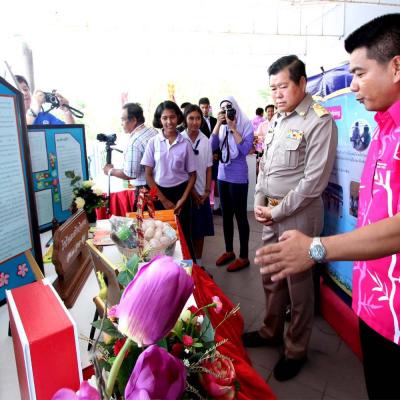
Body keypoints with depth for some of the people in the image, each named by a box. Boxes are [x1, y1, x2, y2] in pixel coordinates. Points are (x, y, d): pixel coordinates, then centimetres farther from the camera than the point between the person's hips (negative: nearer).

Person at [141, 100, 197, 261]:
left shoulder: (185, 144, -3)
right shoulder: (153, 142, -4)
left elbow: (192, 175, 2)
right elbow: (148, 175, -3)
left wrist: (182, 200, -7)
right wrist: (164, 200, -7)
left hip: (180, 192, 0)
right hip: (159, 193, 0)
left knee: (184, 234, 7)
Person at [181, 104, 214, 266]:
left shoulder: (206, 140, 3)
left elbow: (208, 168, 7)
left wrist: (207, 191, -2)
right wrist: (192, 192, -7)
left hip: (202, 194, 3)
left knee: (201, 229, 11)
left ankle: (198, 263, 26)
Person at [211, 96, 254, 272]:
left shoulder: (246, 125, -6)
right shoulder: (221, 126, 7)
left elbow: (245, 149, -17)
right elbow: (212, 146, -4)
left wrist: (233, 128, -17)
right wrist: (218, 124, -9)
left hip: (238, 176, -5)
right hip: (222, 174, 6)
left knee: (240, 215, 1)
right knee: (226, 214, 13)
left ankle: (243, 257, 13)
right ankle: (229, 251, 29)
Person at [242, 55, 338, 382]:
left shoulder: (320, 121, -12)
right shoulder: (277, 120, 12)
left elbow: (315, 180, -16)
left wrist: (278, 211, -12)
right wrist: (259, 203, 4)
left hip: (298, 214, -7)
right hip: (270, 212, 7)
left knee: (298, 283, 7)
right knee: (271, 277, 18)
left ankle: (296, 349, 27)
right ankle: (271, 331, 39)